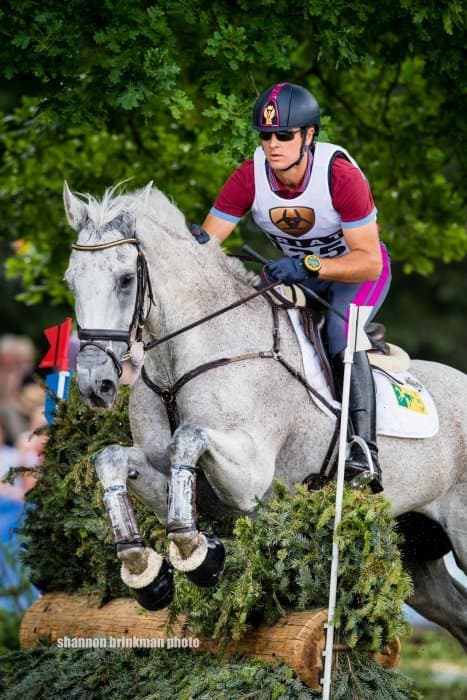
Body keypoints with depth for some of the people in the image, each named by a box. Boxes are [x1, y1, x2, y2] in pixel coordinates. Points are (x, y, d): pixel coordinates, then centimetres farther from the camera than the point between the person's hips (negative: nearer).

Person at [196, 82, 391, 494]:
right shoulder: (249, 178, -20)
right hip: (296, 271, 5)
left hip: (359, 271, -5)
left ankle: (365, 452, -33)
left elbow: (369, 262, -32)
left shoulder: (341, 175, -31)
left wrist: (308, 266, -47)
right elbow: (208, 238, -18)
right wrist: (195, 244, -43)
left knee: (340, 334, -30)